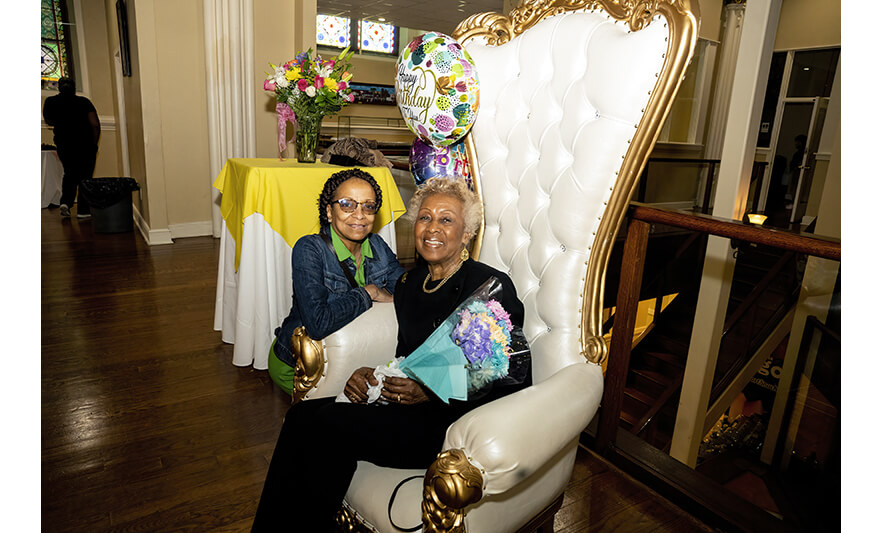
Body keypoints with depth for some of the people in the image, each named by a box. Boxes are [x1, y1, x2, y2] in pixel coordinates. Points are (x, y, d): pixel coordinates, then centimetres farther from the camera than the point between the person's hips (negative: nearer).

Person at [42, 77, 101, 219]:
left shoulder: (51, 102, 1)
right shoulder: (84, 102, -6)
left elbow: (48, 121, 16)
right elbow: (95, 125, -10)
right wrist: (94, 144, -1)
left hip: (64, 145, 3)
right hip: (85, 144, -3)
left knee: (70, 174, 21)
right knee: (85, 176, 5)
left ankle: (66, 201, 3)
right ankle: (83, 210, 4)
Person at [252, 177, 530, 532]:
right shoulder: (410, 284, 10)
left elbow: (510, 382, -13)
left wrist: (432, 391, -21)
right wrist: (372, 376, -5)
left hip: (462, 422, -6)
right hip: (414, 408, 7)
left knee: (328, 424, -21)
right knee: (303, 415, -13)